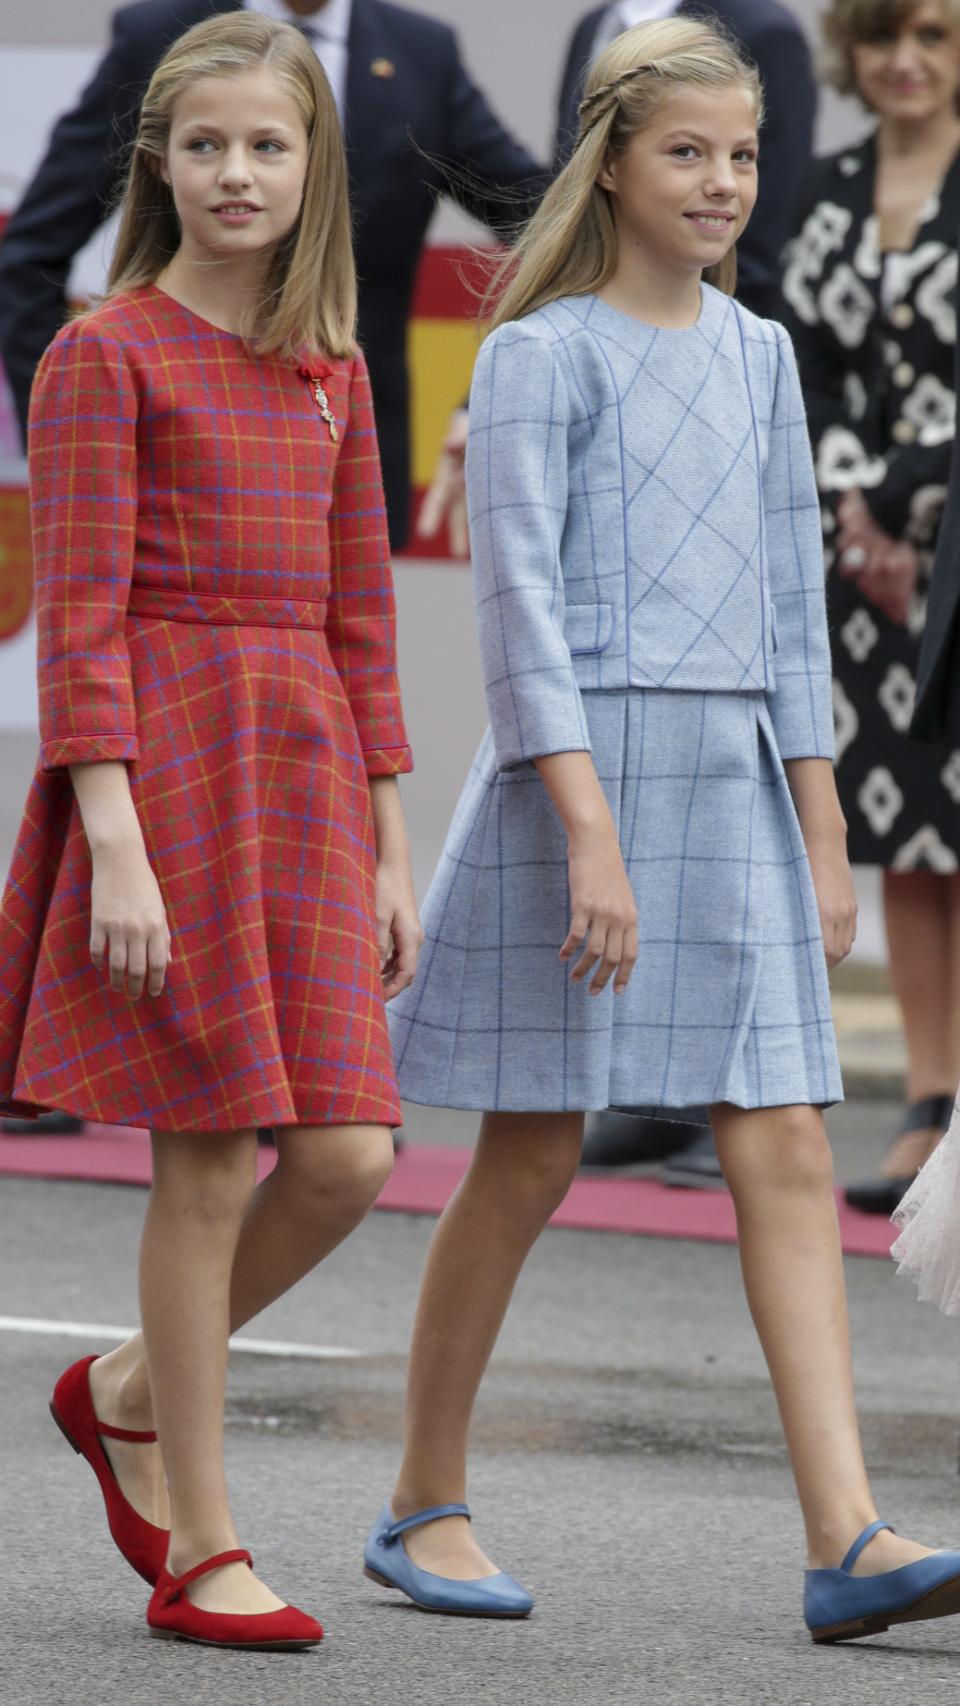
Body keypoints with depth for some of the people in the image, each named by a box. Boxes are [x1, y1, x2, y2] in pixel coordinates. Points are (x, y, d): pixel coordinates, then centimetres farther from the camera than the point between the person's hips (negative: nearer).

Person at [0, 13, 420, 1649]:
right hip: (162, 758, -6)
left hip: (305, 772, 6)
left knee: (345, 1157, -2)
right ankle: (201, 1549, 5)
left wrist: (388, 853, 14)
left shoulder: (331, 375, 14)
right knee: (211, 1160, -4)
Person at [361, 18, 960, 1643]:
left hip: (734, 780, 5)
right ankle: (424, 1505, 17)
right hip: (582, 766, -5)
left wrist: (822, 832, 12)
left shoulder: (756, 356, 13)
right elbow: (520, 603, -12)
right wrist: (592, 830, -20)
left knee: (787, 1157, -4)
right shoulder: (540, 358, -6)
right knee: (530, 1158, 2)